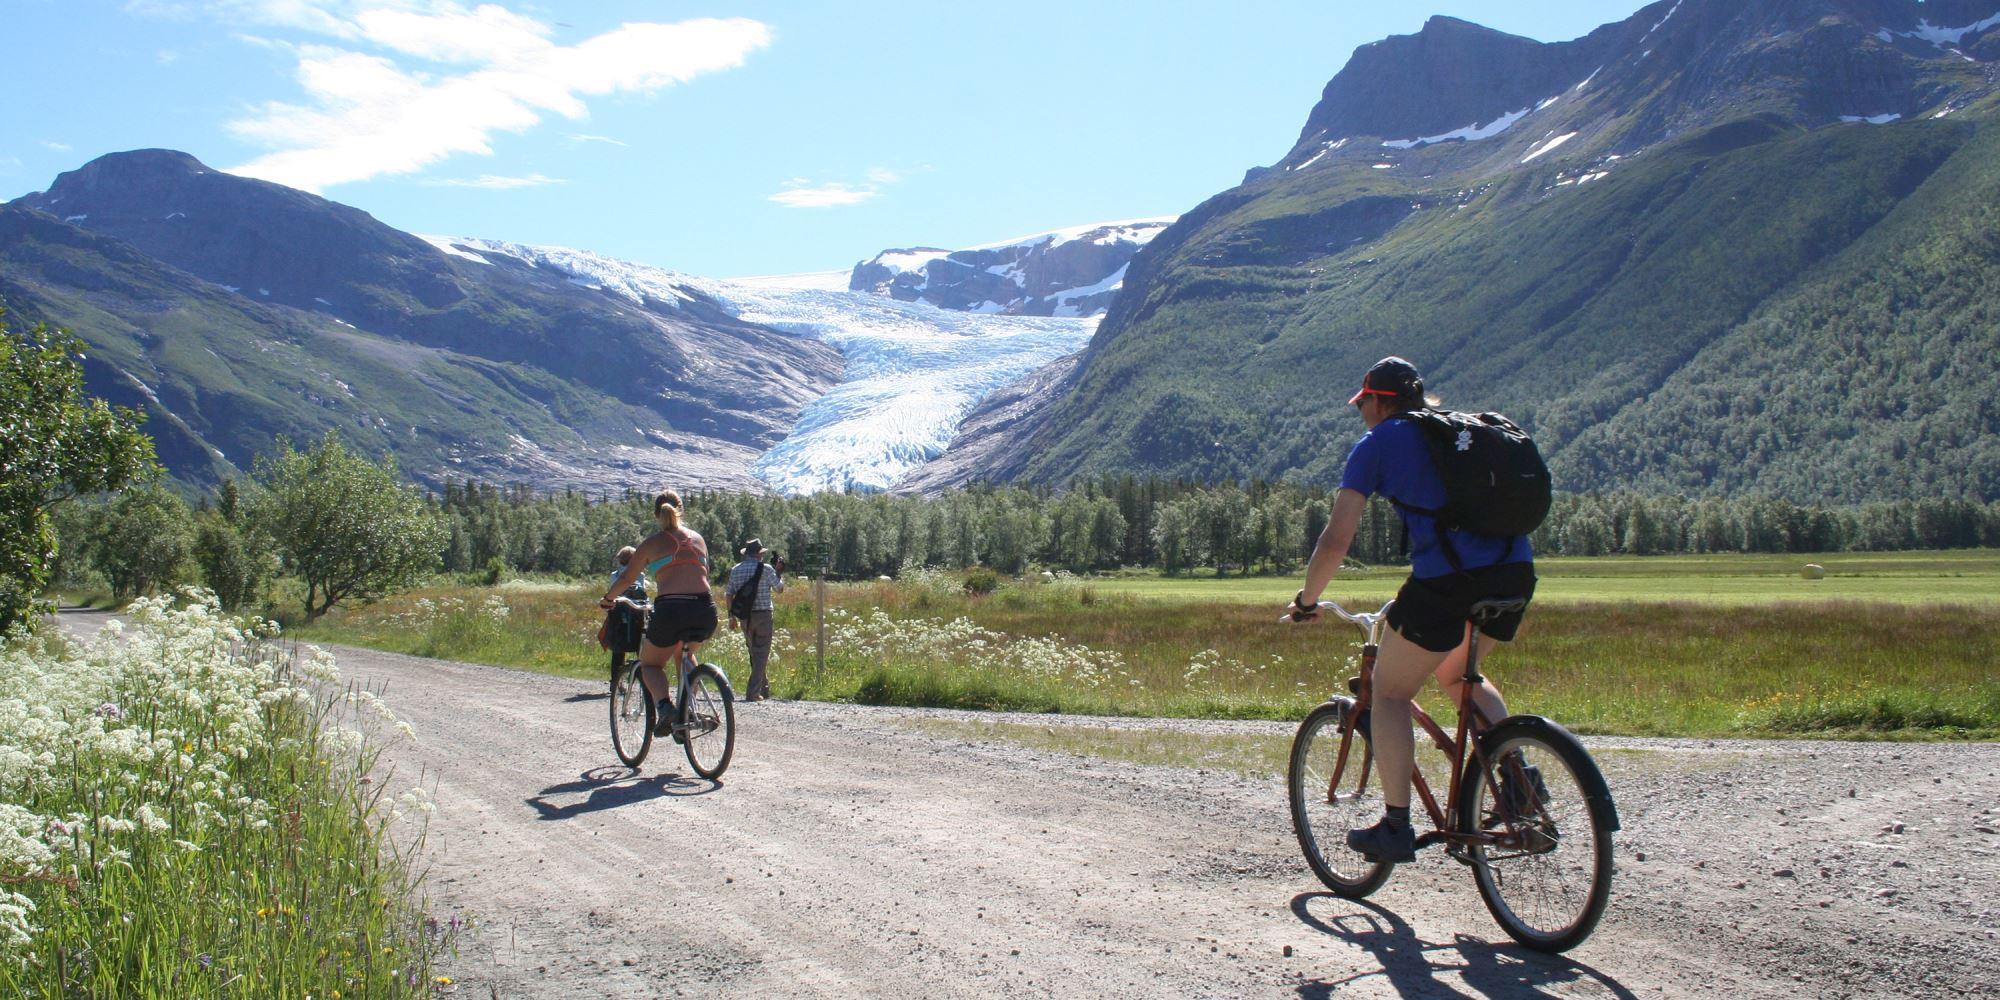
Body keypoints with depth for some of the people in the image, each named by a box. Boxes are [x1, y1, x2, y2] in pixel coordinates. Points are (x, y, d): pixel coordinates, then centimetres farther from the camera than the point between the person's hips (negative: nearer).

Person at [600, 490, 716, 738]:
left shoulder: (652, 542, 8)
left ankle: (665, 706, -10)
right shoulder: (698, 538, 17)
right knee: (683, 653, 34)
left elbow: (627, 578, 16)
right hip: (706, 612, 4)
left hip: (670, 611, -4)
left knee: (649, 663, 20)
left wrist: (607, 599, 34)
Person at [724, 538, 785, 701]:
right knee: (761, 654, 0)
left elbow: (729, 594, 4)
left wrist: (731, 616, 12)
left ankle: (764, 688, 29)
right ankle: (753, 692, -9)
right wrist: (778, 572, 17)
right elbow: (779, 589, 2)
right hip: (763, 615, -4)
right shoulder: (766, 569, -8)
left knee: (754, 653, 19)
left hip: (744, 616, 4)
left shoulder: (735, 570, 4)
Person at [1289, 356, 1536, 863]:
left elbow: (1336, 540, 0)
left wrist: (1307, 600, 14)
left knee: (1390, 693, 13)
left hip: (1446, 578, -6)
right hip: (1517, 571, 7)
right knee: (1455, 674, 31)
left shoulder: (1377, 443, 7)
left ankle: (1396, 827, 12)